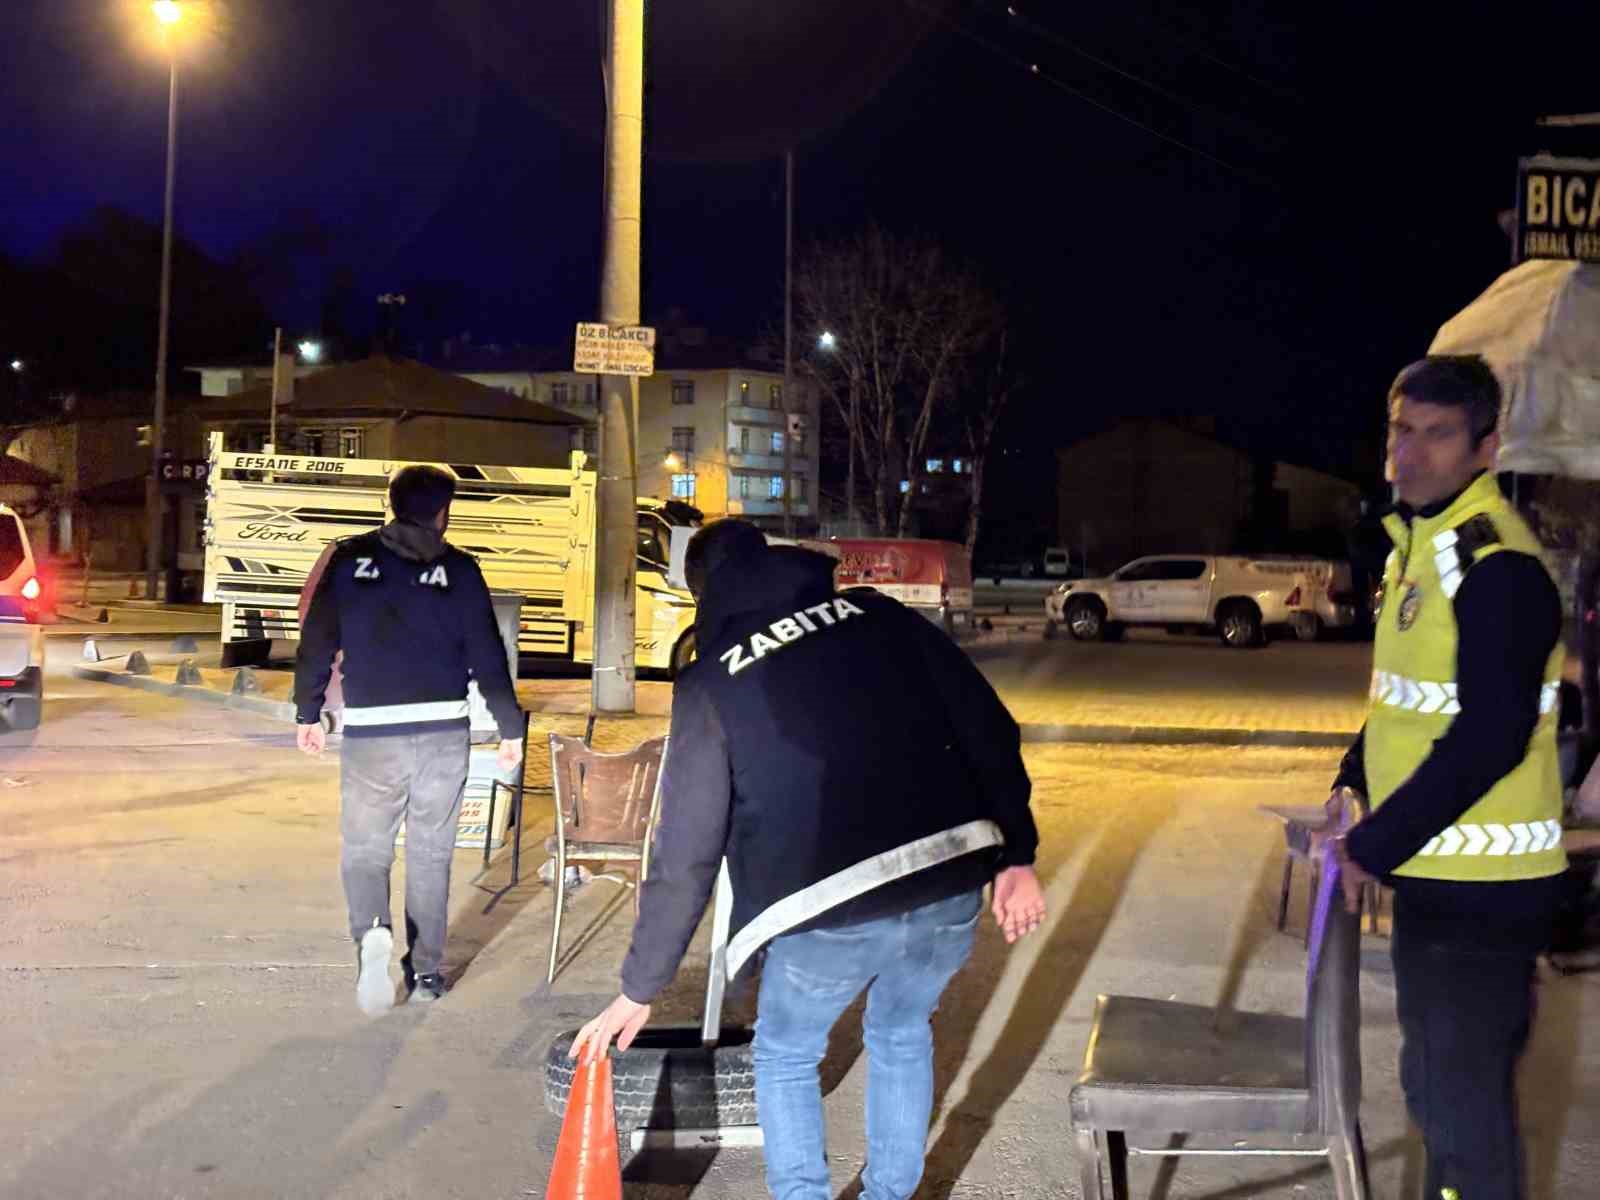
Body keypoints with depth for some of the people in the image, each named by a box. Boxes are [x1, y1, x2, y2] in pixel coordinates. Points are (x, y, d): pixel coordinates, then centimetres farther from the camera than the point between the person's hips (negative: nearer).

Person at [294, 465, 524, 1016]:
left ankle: (371, 933, -19)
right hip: (443, 730, 0)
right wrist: (510, 728, 6)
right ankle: (425, 972, 16)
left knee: (365, 848, 9)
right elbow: (487, 656, 0)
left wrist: (308, 713, 15)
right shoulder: (457, 568, 1)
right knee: (431, 855, 11)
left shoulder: (349, 559, 3)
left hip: (371, 732, 0)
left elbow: (317, 643, 4)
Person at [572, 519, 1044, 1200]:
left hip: (830, 914, -3)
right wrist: (1015, 856, 13)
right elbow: (987, 729, 5)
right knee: (902, 1036, 31)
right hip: (950, 889, 3)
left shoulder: (711, 683, 2)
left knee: (784, 1056, 25)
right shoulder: (879, 616, 9)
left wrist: (640, 989, 10)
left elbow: (685, 855, 1)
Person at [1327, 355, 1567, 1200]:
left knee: (1464, 1105, 0)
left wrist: (1373, 845, -20)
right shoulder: (1418, 545, 12)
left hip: (1480, 885, -10)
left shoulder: (1498, 565, -20)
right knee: (1436, 1087, 23)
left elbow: (1490, 737, -26)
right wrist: (1353, 786, 8)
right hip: (1437, 873, 10)